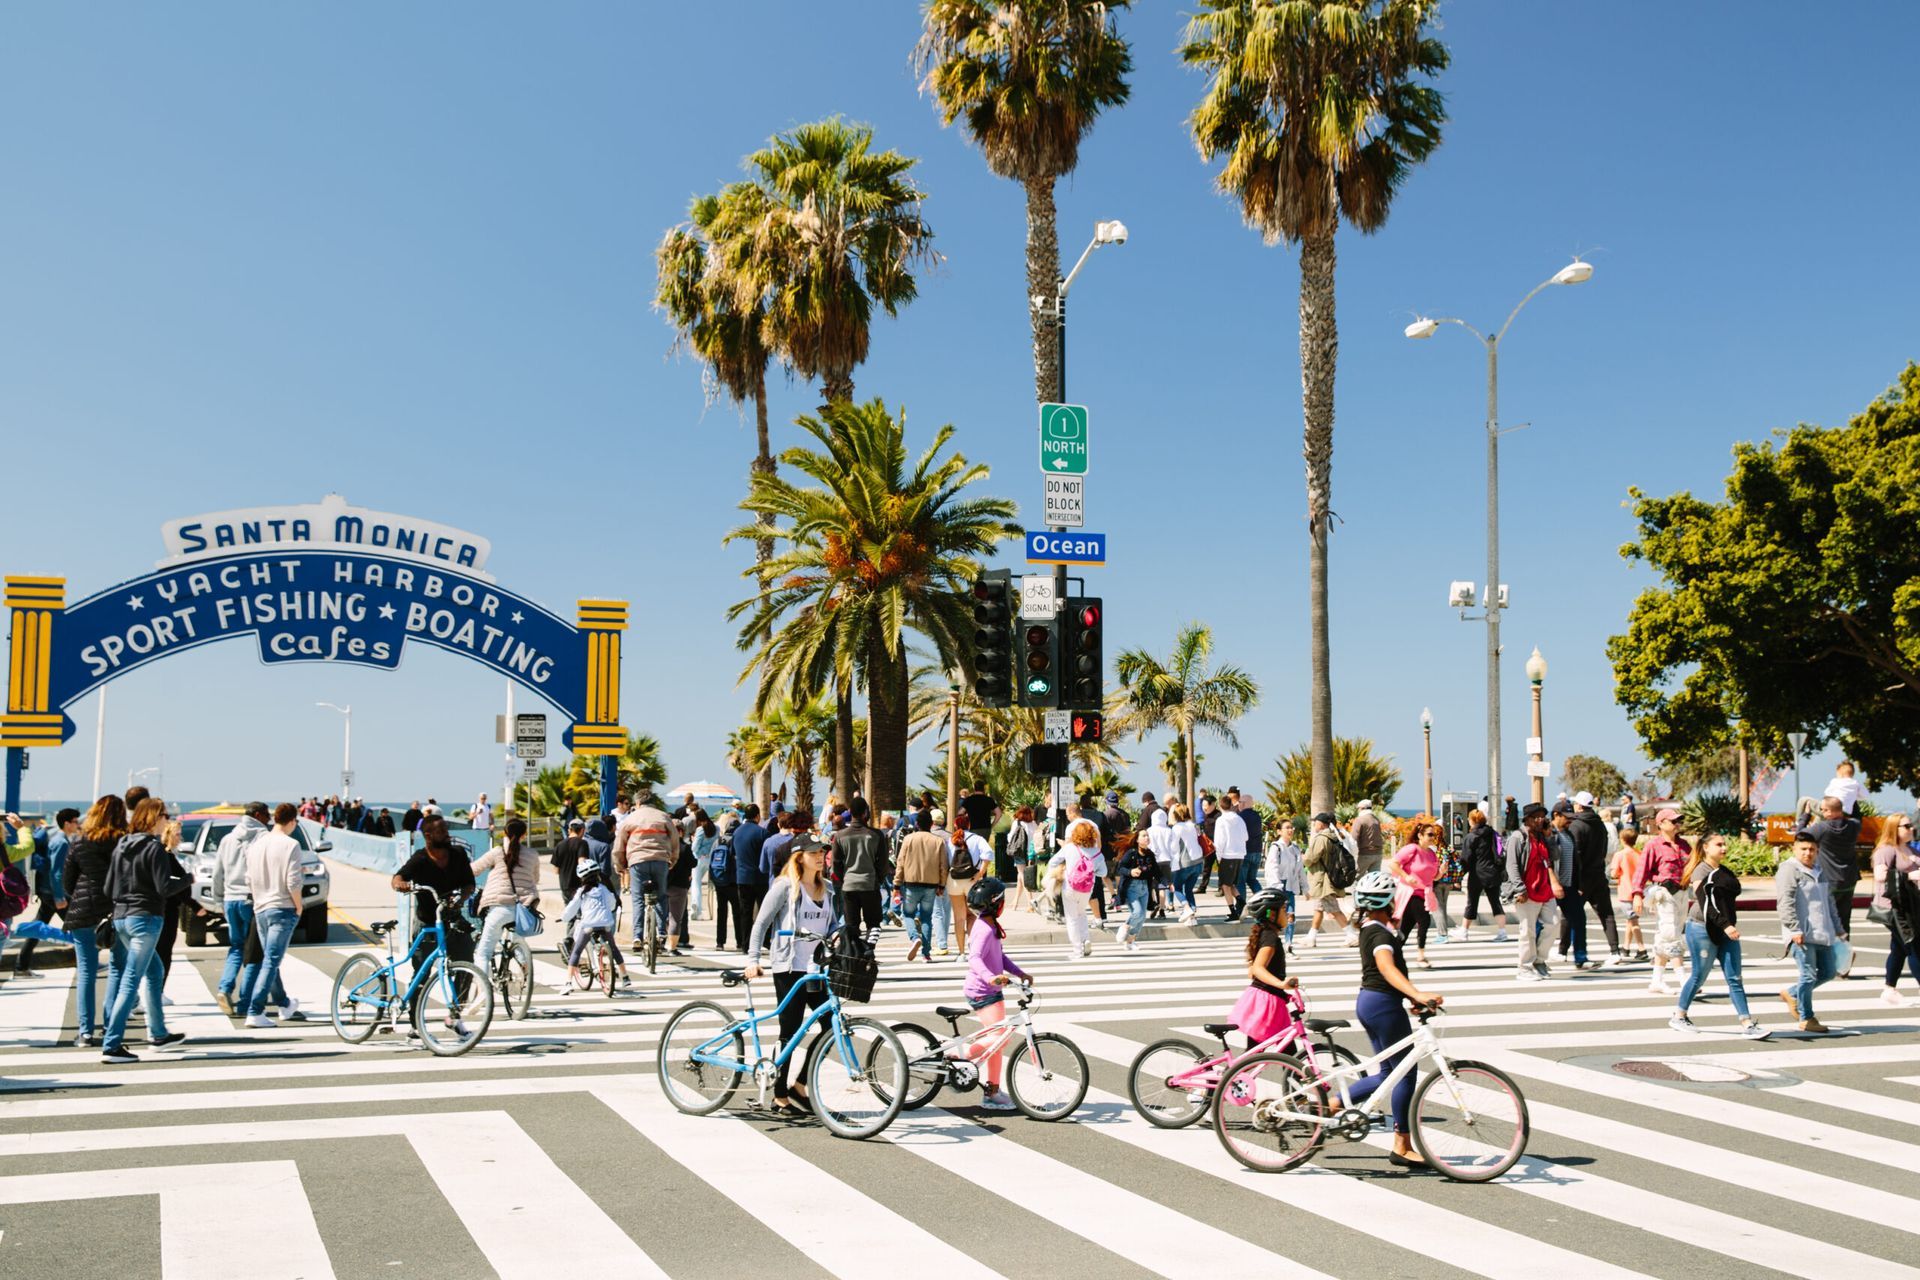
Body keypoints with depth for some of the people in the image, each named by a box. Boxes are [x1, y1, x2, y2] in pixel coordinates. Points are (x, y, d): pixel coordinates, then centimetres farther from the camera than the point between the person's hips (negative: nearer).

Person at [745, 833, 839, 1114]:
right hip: (789, 968, -6)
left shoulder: (825, 889, 13)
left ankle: (800, 1082, 15)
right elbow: (761, 923, -8)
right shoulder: (785, 886, -7)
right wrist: (753, 959, -15)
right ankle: (780, 1096, 12)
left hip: (817, 969, 7)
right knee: (790, 1033, -1)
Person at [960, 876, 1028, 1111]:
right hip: (982, 992, -10)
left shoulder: (991, 927, 12)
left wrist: (1020, 973, 9)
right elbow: (974, 959, -35)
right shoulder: (984, 930, -20)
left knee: (997, 1040, 12)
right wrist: (990, 977, -52)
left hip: (992, 991, 10)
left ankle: (993, 1091, 18)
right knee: (999, 1036, -21)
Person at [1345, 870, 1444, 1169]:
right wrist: (1417, 994, -49)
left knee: (1388, 1073, 17)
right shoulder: (1381, 934, -18)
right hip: (1383, 1004, -10)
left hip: (1367, 1001, 10)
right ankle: (1402, 1147, 6)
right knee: (1406, 1074, -1)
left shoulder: (1369, 928, 12)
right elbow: (1387, 968, -37)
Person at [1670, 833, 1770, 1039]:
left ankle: (1748, 1025, -5)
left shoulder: (1725, 873, 16)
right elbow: (1706, 904, -20)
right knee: (1699, 976, 1)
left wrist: (1730, 925, 15)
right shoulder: (1701, 872, -9)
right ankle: (1678, 1017, 16)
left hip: (1726, 931, 7)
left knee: (1734, 978, 0)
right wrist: (1725, 925, -29)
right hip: (1702, 930, -7)